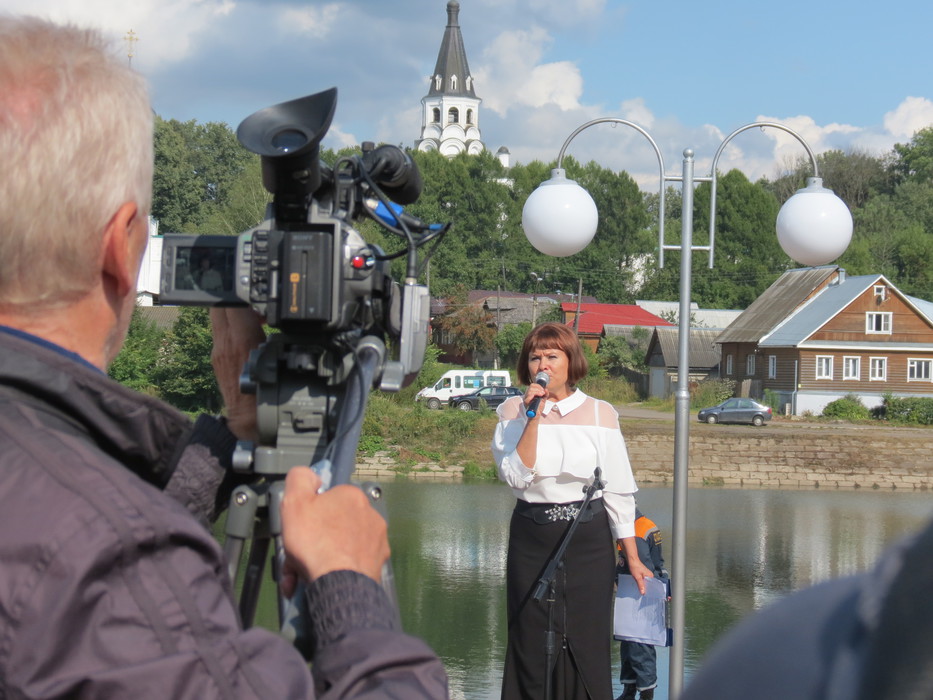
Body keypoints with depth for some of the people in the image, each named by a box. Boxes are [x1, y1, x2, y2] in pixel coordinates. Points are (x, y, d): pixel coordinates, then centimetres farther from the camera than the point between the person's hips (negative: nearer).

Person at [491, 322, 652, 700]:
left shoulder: (599, 414, 0)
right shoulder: (514, 411, 1)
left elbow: (618, 491, 1)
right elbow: (517, 476, -14)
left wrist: (633, 559, 0)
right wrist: (534, 417, -17)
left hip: (588, 539, 0)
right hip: (531, 538, 0)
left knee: (587, 645, 1)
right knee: (532, 646, 4)